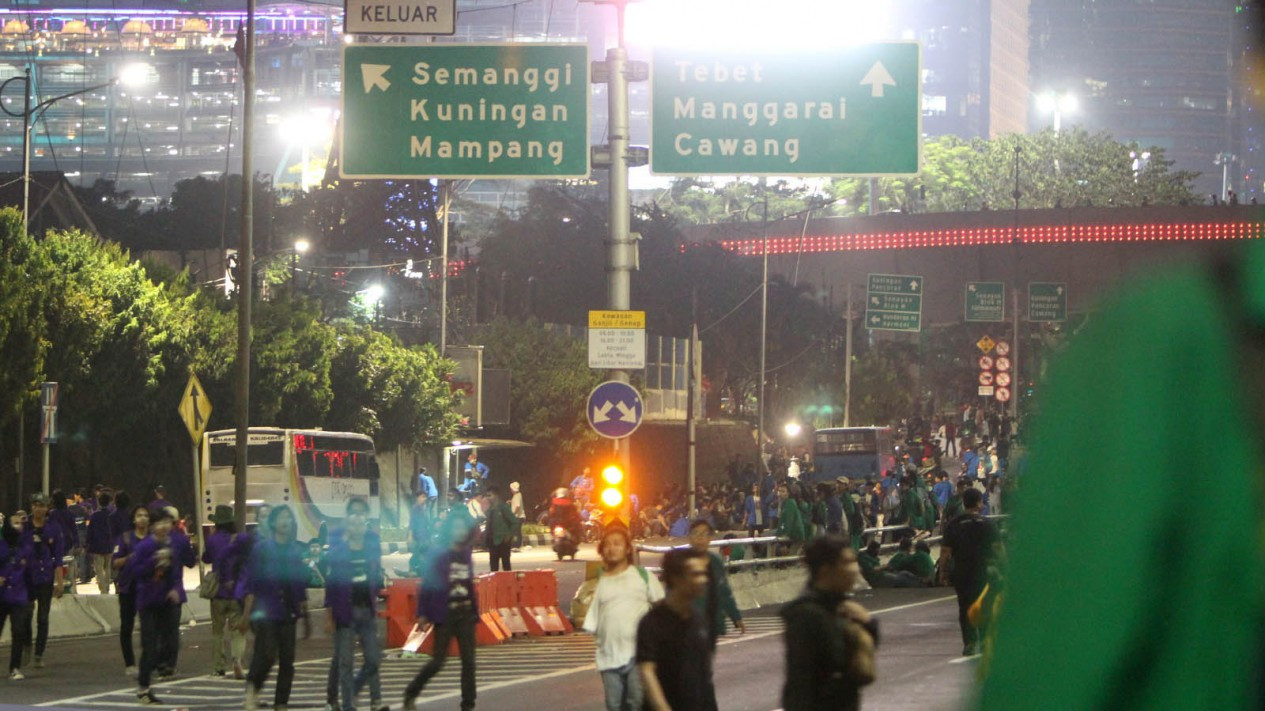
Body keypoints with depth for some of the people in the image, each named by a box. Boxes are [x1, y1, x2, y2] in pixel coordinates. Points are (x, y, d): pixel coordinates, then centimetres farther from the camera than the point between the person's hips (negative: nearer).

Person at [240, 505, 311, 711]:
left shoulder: (296, 551, 11)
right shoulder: (261, 548, -1)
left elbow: (301, 586, 16)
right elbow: (251, 583, -3)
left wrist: (305, 617, 17)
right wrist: (246, 614, -9)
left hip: (287, 613, 4)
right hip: (265, 611, -4)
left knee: (287, 661, 1)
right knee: (267, 655, -16)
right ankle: (252, 688, 11)